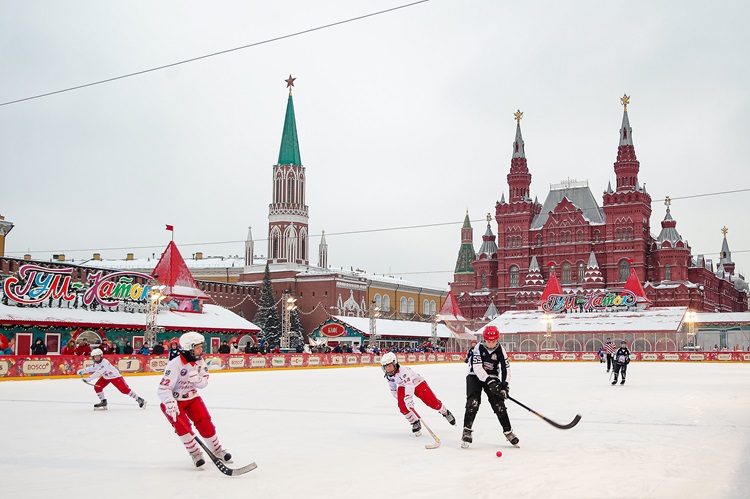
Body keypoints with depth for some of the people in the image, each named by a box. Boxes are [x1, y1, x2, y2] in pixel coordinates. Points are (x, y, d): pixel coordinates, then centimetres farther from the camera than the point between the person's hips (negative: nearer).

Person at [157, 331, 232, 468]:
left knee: (205, 423, -5)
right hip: (174, 400, -5)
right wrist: (170, 404, -42)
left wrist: (196, 378, -27)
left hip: (192, 397, 5)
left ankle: (217, 450, 12)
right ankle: (195, 454, -7)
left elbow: (203, 383, -4)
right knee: (182, 425, -24)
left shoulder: (200, 361, -6)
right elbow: (163, 388, -28)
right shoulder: (175, 364, -27)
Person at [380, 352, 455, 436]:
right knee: (402, 406, -18)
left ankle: (445, 413, 22)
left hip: (417, 383, -6)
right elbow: (393, 390, 8)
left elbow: (409, 384, -49)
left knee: (432, 402, -7)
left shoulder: (403, 370, -37)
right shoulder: (388, 376, -11)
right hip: (403, 387, 6)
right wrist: (400, 399, 9)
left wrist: (408, 398, -58)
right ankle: (415, 423, 0)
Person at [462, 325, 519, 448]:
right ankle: (467, 431, -9)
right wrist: (489, 381, -39)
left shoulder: (500, 350, -8)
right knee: (473, 403, -18)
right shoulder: (478, 348, -18)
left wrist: (504, 384, -21)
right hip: (475, 377, -2)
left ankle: (508, 431, 7)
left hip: (492, 378, 3)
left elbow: (506, 368, -7)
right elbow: (477, 367, -28)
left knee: (499, 404, -6)